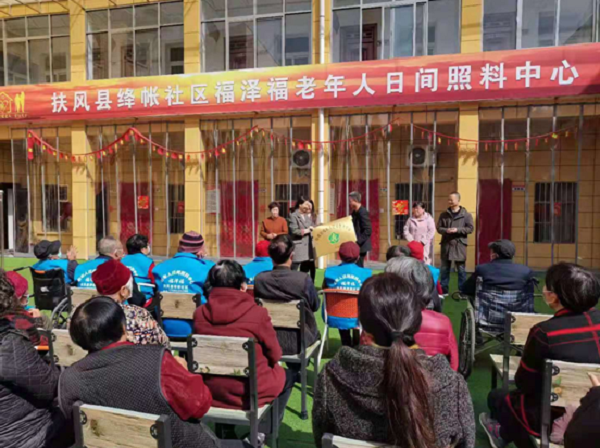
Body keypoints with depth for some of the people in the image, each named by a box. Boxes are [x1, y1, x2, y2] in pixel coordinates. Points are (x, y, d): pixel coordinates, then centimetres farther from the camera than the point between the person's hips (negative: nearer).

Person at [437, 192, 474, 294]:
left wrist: (457, 230, -17)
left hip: (459, 245, -3)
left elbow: (470, 228, -4)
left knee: (461, 269, 4)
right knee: (444, 269, 9)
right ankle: (443, 290, 20)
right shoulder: (444, 215, 8)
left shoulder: (466, 214, 0)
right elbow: (439, 228, 7)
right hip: (446, 244, 3)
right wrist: (446, 230, -14)